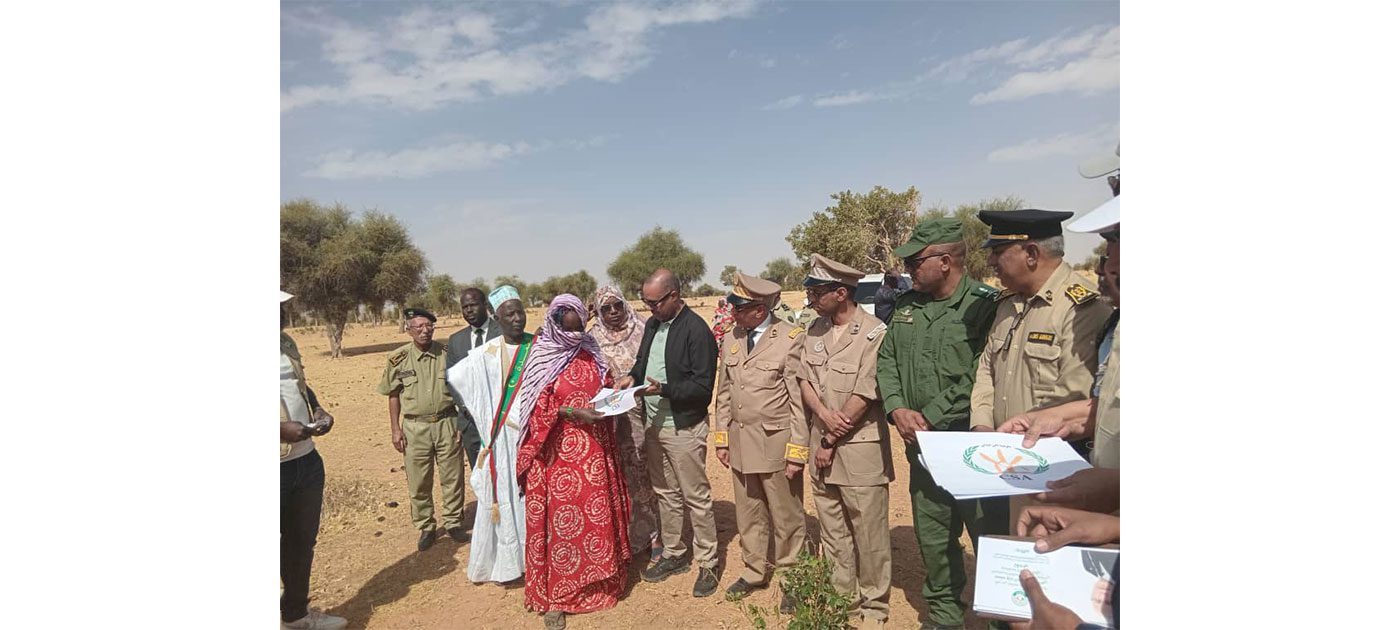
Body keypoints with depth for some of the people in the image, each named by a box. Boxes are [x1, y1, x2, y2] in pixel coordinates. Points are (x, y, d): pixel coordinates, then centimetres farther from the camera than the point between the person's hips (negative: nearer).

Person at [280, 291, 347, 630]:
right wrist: (283, 430, -26)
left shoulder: (288, 344, 7)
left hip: (307, 461, 8)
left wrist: (317, 409, 3)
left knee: (303, 541, 22)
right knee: (290, 545, 5)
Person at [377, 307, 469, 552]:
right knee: (419, 483, 8)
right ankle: (425, 528, 25)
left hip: (446, 423, 0)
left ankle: (453, 522, 26)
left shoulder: (446, 354, -3)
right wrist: (395, 428, 0)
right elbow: (394, 394, 5)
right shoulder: (399, 358, -2)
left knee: (452, 478, 8)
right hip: (415, 427, 0)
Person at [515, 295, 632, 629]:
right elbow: (540, 411, -10)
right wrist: (573, 412, -22)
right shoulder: (541, 360, -7)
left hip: (594, 446, 5)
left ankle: (596, 579, 29)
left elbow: (606, 387, 17)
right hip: (559, 451, -5)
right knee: (561, 518, 0)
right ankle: (554, 597, 12)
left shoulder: (590, 353, 8)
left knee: (597, 512, 11)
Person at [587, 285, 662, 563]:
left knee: (648, 475, 5)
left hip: (644, 414, -1)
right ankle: (625, 536, 22)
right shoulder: (593, 339, 2)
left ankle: (654, 534, 18)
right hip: (613, 419, 1)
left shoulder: (643, 331, -1)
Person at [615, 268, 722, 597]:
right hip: (654, 423, 8)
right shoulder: (652, 324, 7)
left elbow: (702, 387, -18)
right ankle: (673, 554, 34)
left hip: (683, 427, -8)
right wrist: (633, 376, -2)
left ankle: (708, 564, 18)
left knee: (696, 497, 4)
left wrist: (664, 389, -27)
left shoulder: (696, 330, -17)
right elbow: (643, 359, 19)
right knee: (665, 493, 19)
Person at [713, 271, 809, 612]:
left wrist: (797, 451, -14)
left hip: (776, 442, -5)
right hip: (740, 442, 6)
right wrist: (722, 438, 9)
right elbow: (724, 394, 11)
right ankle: (754, 571, 37)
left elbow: (800, 400, -13)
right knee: (748, 513, 19)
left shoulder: (791, 339, -13)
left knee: (786, 516, 9)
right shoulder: (731, 339, 5)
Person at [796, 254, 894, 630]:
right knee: (832, 529, 17)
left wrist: (832, 442, -10)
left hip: (860, 445, -6)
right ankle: (840, 597, 33)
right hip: (822, 443, 6)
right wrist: (825, 415, -12)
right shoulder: (815, 330, 7)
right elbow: (805, 379, 7)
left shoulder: (874, 333, -15)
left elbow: (864, 395, -16)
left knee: (868, 533, 6)